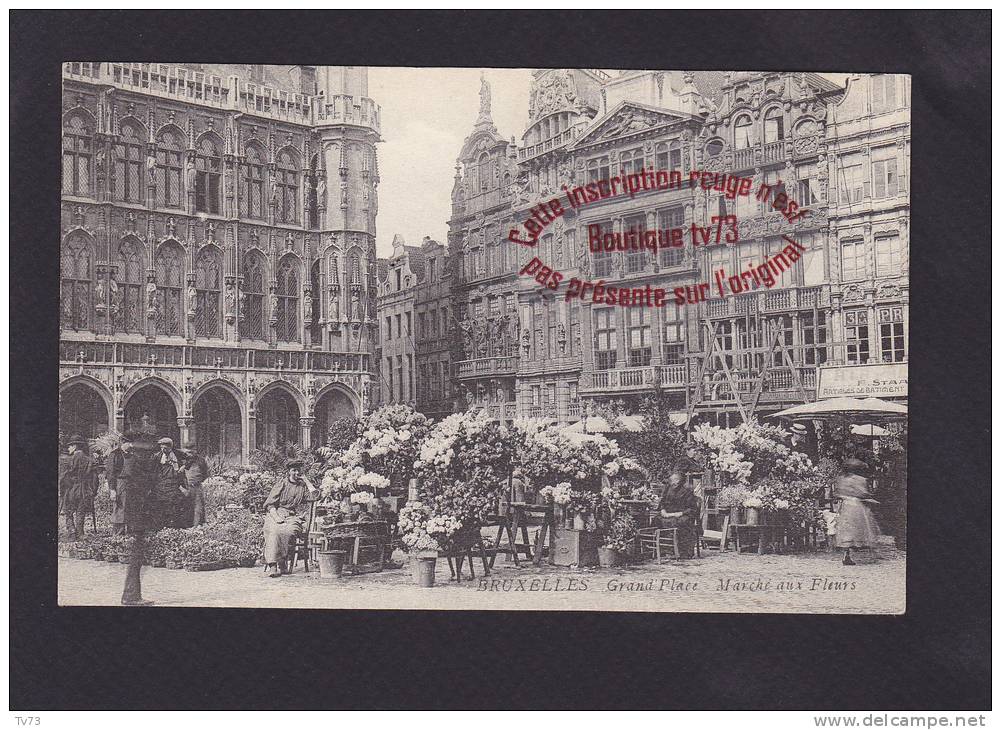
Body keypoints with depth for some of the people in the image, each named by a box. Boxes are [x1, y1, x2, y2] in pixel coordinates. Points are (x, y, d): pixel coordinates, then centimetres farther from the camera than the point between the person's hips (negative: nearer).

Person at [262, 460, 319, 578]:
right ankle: (272, 565, -38)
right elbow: (270, 503, 10)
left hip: (294, 517, 0)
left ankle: (282, 563, -26)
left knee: (286, 531, -34)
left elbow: (314, 495, -3)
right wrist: (276, 516, -9)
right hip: (277, 514, 0)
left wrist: (305, 479, 6)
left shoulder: (303, 486, 17)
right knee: (272, 530, -33)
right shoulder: (281, 483, 16)